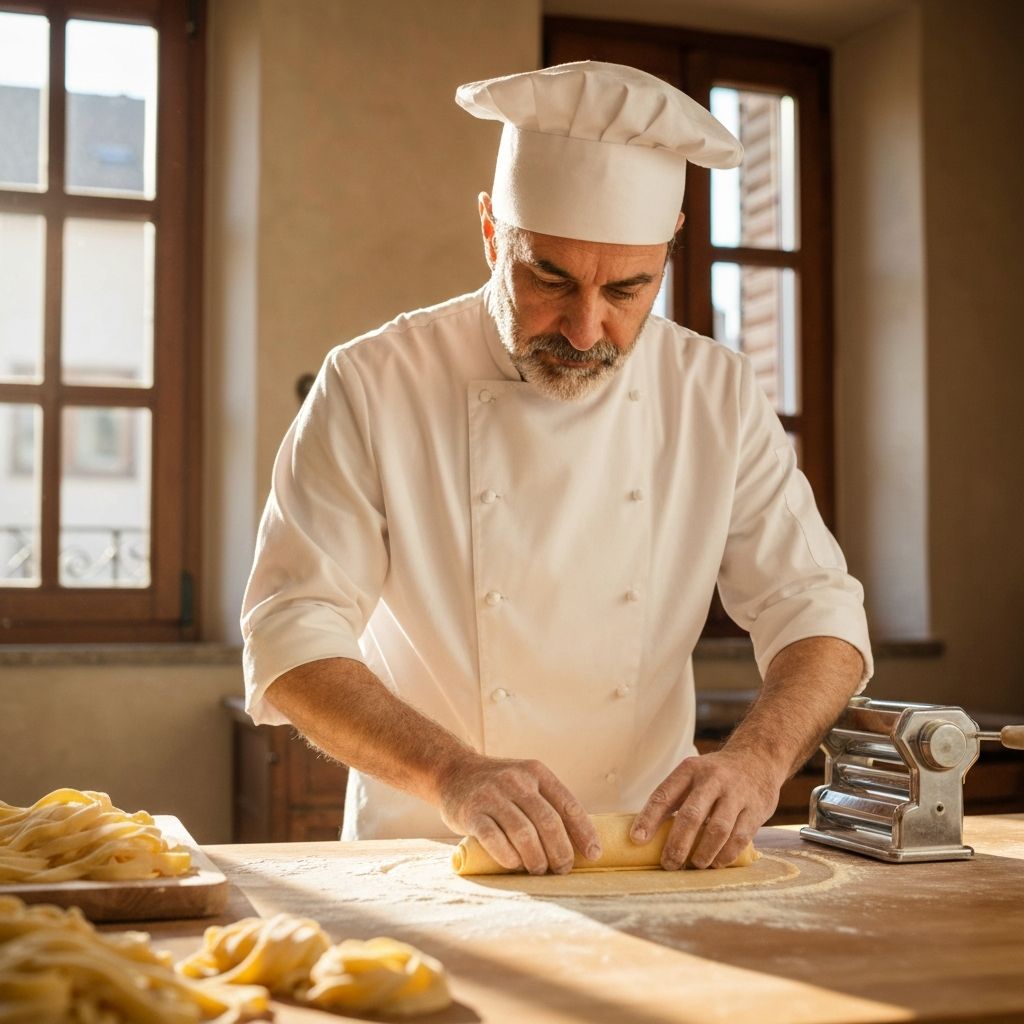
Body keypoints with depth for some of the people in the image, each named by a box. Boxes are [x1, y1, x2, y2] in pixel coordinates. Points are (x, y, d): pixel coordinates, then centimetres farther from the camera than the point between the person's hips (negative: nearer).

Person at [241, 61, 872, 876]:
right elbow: (293, 637, -12)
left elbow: (816, 613, 1)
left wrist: (757, 760, -19)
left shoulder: (717, 395, 0)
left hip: (648, 862, 2)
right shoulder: (371, 388, -8)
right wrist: (452, 772, -28)